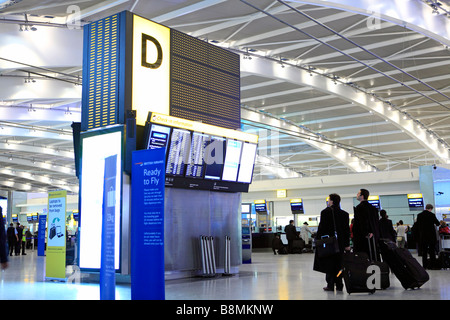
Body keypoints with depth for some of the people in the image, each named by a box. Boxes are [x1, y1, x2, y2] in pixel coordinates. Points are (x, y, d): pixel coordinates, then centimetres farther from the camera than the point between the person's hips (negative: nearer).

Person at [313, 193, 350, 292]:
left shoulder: (325, 212, -8)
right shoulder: (344, 214, 5)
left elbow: (321, 228, -9)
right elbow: (347, 230, 6)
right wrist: (347, 244, 10)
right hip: (340, 242, 4)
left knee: (329, 264, 2)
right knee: (338, 264, 9)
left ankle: (330, 285, 1)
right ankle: (339, 285, 11)